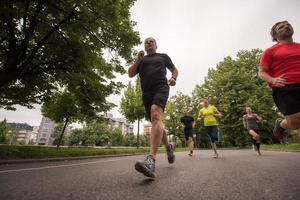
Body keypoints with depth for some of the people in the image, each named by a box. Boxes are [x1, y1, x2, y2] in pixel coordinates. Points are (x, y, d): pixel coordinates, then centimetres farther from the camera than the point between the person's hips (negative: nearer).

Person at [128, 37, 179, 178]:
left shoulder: (163, 56, 23)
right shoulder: (141, 60, 26)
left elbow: (174, 69, 29)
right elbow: (130, 74, 17)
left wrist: (173, 78, 7)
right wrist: (137, 61, 3)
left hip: (161, 88, -4)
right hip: (146, 92, 4)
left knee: (156, 115, -31)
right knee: (157, 123, 7)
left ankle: (151, 160, -41)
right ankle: (169, 147, 32)